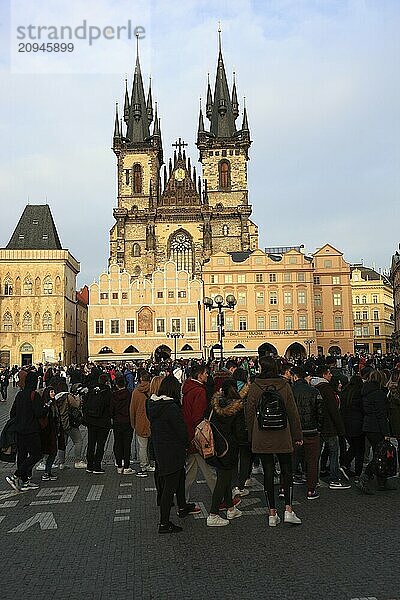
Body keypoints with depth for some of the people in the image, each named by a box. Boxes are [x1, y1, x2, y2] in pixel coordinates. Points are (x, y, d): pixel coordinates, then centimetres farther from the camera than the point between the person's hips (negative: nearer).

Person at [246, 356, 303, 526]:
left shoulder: (254, 387, -6)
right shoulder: (284, 386, -4)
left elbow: (250, 413, -2)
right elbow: (292, 412, -1)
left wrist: (251, 437, 9)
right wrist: (297, 435, 7)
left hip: (261, 438, 0)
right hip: (282, 437, 0)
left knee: (268, 473, 7)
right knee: (287, 472, 13)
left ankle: (272, 514, 11)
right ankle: (288, 510, 7)